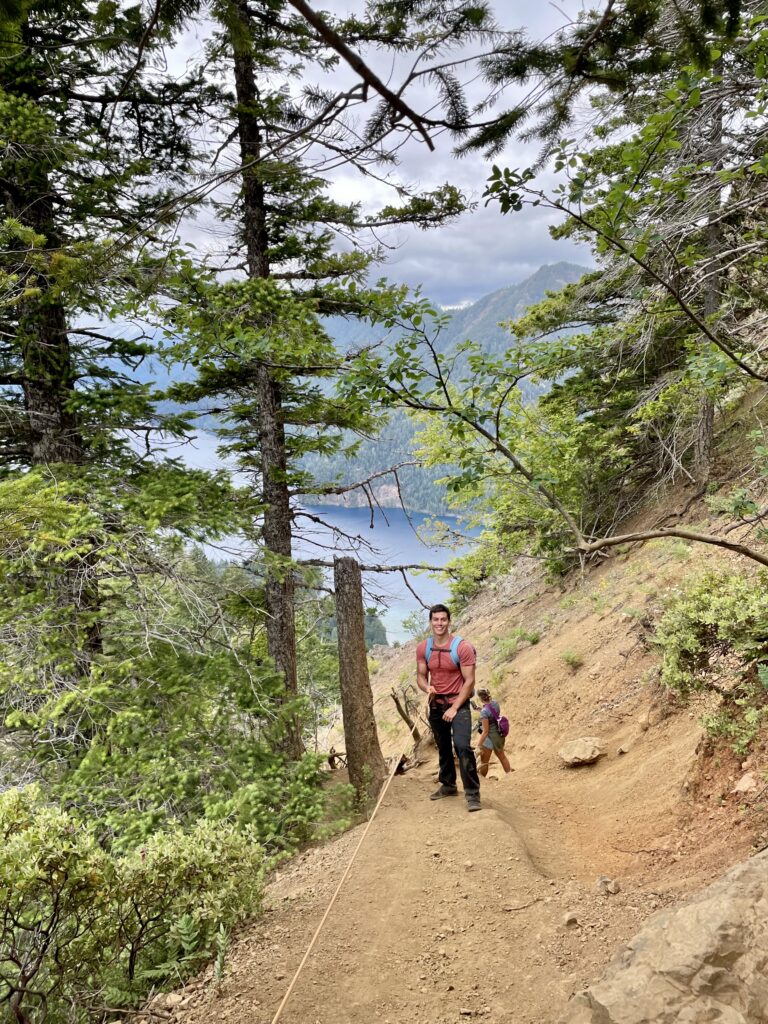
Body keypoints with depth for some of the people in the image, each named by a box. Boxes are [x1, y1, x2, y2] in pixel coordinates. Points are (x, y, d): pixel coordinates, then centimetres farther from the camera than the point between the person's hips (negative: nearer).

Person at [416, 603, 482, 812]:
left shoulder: (463, 647, -15)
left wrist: (454, 708, -17)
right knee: (443, 747, 17)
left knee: (463, 746, -18)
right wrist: (427, 687, -19)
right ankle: (448, 785, 35)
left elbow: (469, 681, -14)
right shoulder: (423, 648, -2)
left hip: (458, 704, -5)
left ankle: (473, 794, -12)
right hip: (436, 705, 5)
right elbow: (421, 676, 5)